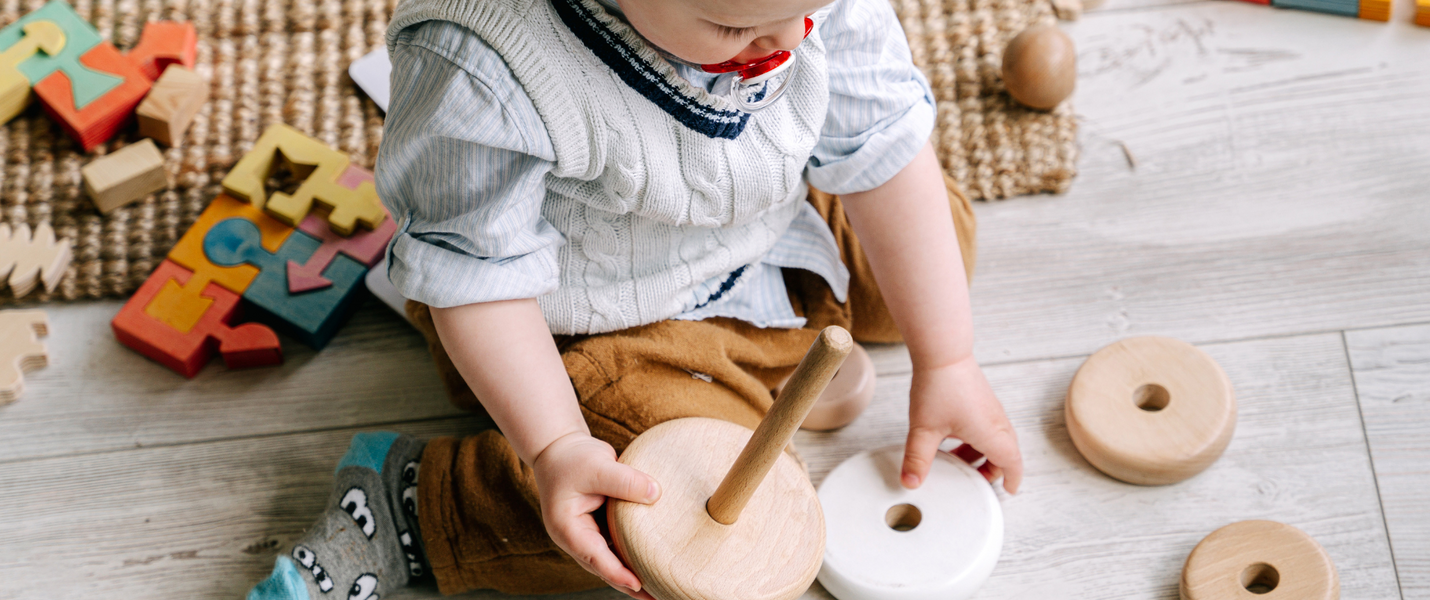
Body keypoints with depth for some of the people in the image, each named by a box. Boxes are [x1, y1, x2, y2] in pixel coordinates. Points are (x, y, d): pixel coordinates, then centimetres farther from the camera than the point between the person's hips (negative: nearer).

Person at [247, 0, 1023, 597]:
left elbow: (887, 153, -12)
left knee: (943, 236, 13)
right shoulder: (484, 71, -38)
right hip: (587, 329, -7)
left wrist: (944, 364, -9)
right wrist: (554, 446, -34)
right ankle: (411, 502, -10)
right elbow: (478, 275, -26)